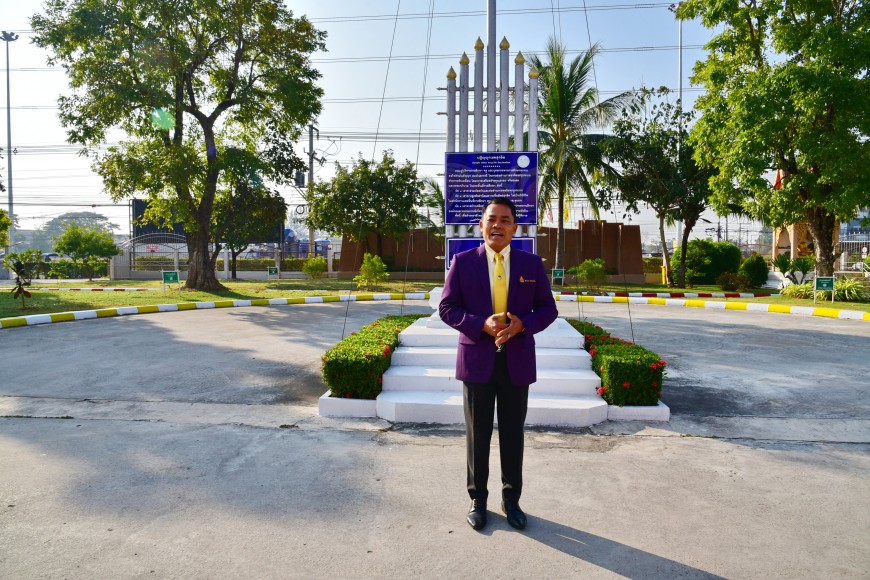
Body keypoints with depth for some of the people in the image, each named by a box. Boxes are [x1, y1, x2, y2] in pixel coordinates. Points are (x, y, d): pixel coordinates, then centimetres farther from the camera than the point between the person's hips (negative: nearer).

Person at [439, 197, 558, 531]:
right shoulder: (463, 262, -2)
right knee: (478, 434, 10)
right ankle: (477, 499, 28)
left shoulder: (532, 264, 3)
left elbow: (548, 309, 4)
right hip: (477, 359, -1)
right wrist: (481, 324, -19)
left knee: (513, 434, 12)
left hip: (517, 361, 1)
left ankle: (511, 499, 30)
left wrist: (522, 324, -16)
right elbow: (447, 308, -3)